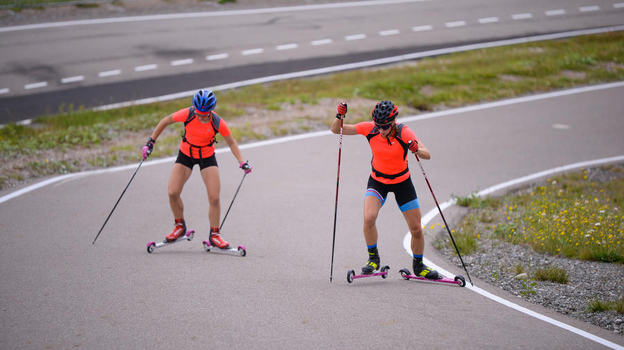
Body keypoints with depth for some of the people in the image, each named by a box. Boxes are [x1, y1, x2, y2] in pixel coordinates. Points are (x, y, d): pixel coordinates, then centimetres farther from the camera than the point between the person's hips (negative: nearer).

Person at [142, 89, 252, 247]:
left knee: (214, 197, -9)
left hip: (207, 157, -1)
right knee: (173, 192, -11)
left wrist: (242, 162, -17)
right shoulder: (187, 114, -24)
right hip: (186, 155, 1)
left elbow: (231, 142, -6)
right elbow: (165, 121, -7)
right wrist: (151, 142, -5)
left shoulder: (218, 123, -23)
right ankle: (179, 226, 13)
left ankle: (214, 234, 7)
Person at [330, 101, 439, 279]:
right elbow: (336, 130, -11)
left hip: (402, 182, 0)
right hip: (378, 181, 1)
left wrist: (417, 150, -52)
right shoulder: (370, 129, -18)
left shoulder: (404, 132, -24)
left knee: (416, 229, 1)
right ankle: (373, 258, -3)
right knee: (369, 218, -25)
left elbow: (427, 155, -30)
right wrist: (340, 116, -31)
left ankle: (418, 265, 27)